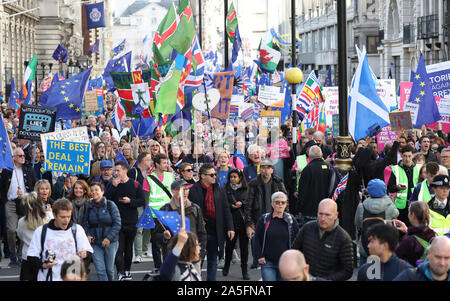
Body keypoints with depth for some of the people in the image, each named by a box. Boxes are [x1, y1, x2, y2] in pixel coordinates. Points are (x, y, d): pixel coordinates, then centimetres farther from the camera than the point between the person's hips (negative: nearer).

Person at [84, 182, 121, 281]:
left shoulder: (110, 205, -4)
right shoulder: (89, 207, 5)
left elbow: (117, 224, -6)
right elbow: (85, 223, 14)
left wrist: (109, 238, -14)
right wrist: (87, 235, -4)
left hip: (110, 241, -2)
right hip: (95, 243, 2)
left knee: (109, 269, 4)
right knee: (100, 270, -6)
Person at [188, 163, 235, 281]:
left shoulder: (218, 190, 7)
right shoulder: (194, 190, -7)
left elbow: (225, 209, 10)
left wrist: (230, 227, 4)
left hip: (215, 231, 4)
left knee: (213, 261, 11)